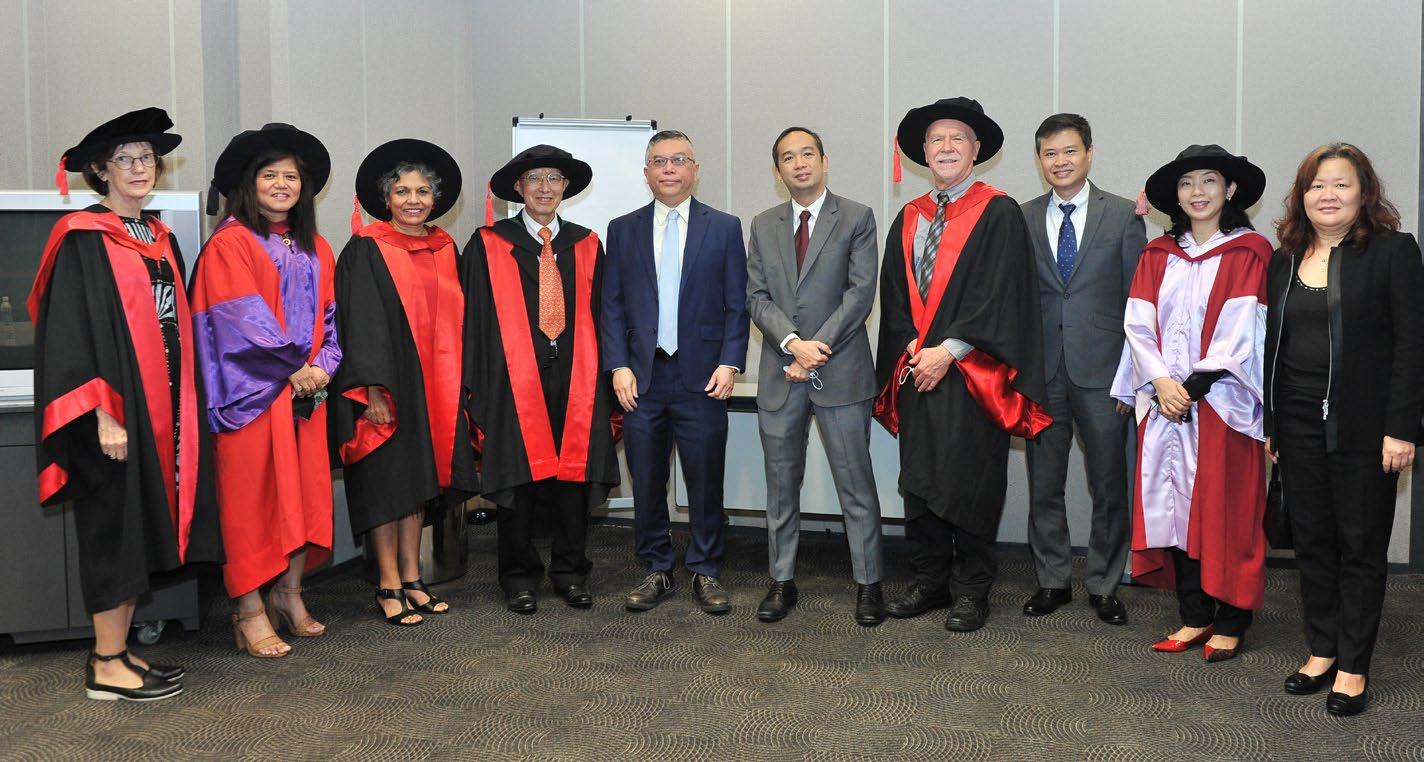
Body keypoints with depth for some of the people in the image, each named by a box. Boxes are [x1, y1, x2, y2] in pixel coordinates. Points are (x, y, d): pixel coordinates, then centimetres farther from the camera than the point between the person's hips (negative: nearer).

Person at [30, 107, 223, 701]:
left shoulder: (161, 238, 15)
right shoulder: (83, 239, -7)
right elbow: (73, 331, -13)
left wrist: (185, 404, 12)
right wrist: (104, 412, -20)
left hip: (163, 402, 7)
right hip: (115, 406, -7)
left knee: (145, 530, 10)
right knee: (116, 527, -3)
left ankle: (119, 650, 20)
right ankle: (107, 667, 7)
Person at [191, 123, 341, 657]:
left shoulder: (314, 249, 15)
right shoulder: (230, 243, -5)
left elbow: (329, 316, 12)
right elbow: (240, 317, -13)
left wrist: (322, 365, -5)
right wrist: (291, 367, -15)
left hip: (307, 391, 6)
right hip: (253, 392, -6)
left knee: (305, 492, 8)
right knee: (253, 497, -3)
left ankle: (289, 594, 20)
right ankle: (249, 612, 3)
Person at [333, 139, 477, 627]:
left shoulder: (445, 249, 10)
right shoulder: (366, 251, -6)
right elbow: (360, 325, -11)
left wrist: (457, 386, 10)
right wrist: (372, 390, -19)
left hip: (434, 385, 5)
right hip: (387, 385, -5)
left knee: (419, 478, 10)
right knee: (388, 481, 0)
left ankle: (412, 580, 19)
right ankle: (389, 587, 8)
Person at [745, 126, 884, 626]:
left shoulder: (856, 219, 1)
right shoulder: (764, 226, 12)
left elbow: (860, 293, -7)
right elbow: (757, 298, 4)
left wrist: (816, 350, -13)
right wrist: (793, 343, -13)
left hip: (841, 371, -3)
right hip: (780, 376, 4)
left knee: (855, 482, 1)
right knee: (781, 484, 10)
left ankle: (868, 584, 12)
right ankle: (782, 581, 22)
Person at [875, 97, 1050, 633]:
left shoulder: (999, 213, -3)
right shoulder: (908, 219, 14)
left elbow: (1000, 294, -11)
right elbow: (895, 294, 13)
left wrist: (948, 350, -14)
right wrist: (912, 345, -4)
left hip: (971, 374, -5)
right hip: (916, 368, 5)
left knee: (970, 482, -1)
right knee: (918, 479, 8)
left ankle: (971, 590, 13)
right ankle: (929, 581, 21)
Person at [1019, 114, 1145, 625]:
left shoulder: (1123, 215, 2)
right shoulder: (1023, 219, 7)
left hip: (1101, 371, -2)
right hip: (1041, 371, 2)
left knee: (1109, 486, 6)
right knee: (1043, 485, 9)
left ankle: (1104, 584, 21)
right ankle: (1053, 580, 24)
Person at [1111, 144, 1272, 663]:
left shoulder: (1250, 252, -1)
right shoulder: (1157, 255, 11)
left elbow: (1242, 331, -9)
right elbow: (1139, 324, 4)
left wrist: (1194, 385, -14)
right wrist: (1161, 382, -10)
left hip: (1222, 400, -4)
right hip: (1165, 400, 4)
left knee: (1225, 509, 1)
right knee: (1177, 505, 6)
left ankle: (1230, 623, 11)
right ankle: (1194, 617, 16)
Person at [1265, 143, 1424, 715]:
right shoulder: (1284, 261, 11)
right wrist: (1268, 423, 9)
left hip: (1363, 427, -4)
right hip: (1298, 427, 5)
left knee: (1361, 547, 5)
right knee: (1311, 542, 10)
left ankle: (1353, 667, 15)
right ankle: (1321, 651, 22)